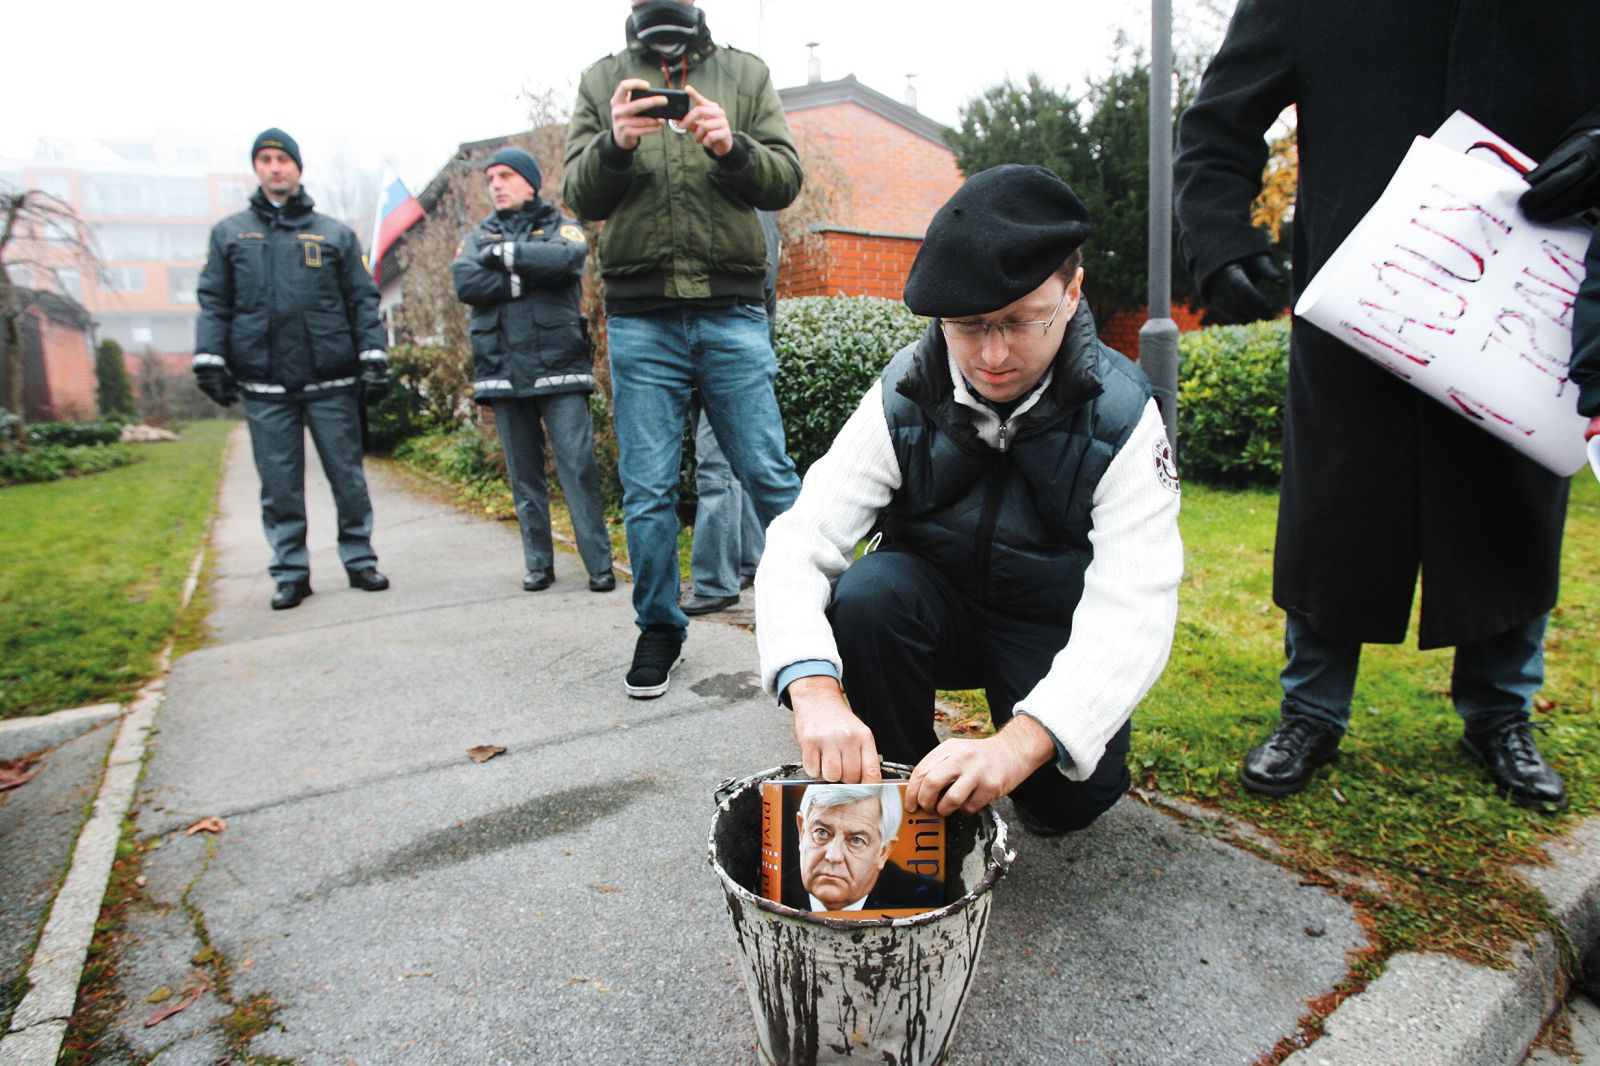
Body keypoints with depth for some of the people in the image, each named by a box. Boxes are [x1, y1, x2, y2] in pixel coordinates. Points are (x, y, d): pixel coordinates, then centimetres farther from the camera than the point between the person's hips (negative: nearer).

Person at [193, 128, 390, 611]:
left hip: (331, 381, -1)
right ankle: (290, 572, 13)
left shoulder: (334, 234, 11)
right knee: (279, 484, 4)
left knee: (348, 476, 3)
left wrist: (373, 357, -3)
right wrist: (209, 359, 0)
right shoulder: (230, 233, 14)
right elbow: (213, 302, 11)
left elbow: (363, 300, 8)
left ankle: (360, 560, 14)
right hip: (264, 385, 1)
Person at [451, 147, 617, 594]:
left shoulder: (562, 226, 10)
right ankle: (538, 564, 15)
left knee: (578, 466, -9)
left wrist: (503, 254, -6)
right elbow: (464, 282, -2)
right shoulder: (480, 235, 18)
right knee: (524, 474, 7)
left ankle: (599, 563, -5)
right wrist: (525, 278, -8)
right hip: (503, 370, 3)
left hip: (559, 367, -3)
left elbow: (565, 258, -14)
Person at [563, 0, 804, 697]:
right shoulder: (602, 81, 14)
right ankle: (659, 627, 19)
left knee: (769, 473, 0)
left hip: (732, 315, 0)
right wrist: (615, 143, -15)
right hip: (639, 321, 1)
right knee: (648, 489, 4)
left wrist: (731, 146, -15)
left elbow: (785, 179, 4)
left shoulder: (747, 74, 14)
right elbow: (578, 195, 4)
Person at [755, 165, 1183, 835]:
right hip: (936, 613, 1)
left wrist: (1015, 746, -48)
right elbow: (797, 547, -27)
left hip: (1057, 637, 0)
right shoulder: (902, 397, -18)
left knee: (1069, 797, -24)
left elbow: (1133, 611, -31)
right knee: (867, 592, -30)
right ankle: (903, 789, -6)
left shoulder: (1121, 415, -21)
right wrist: (815, 690, -47)